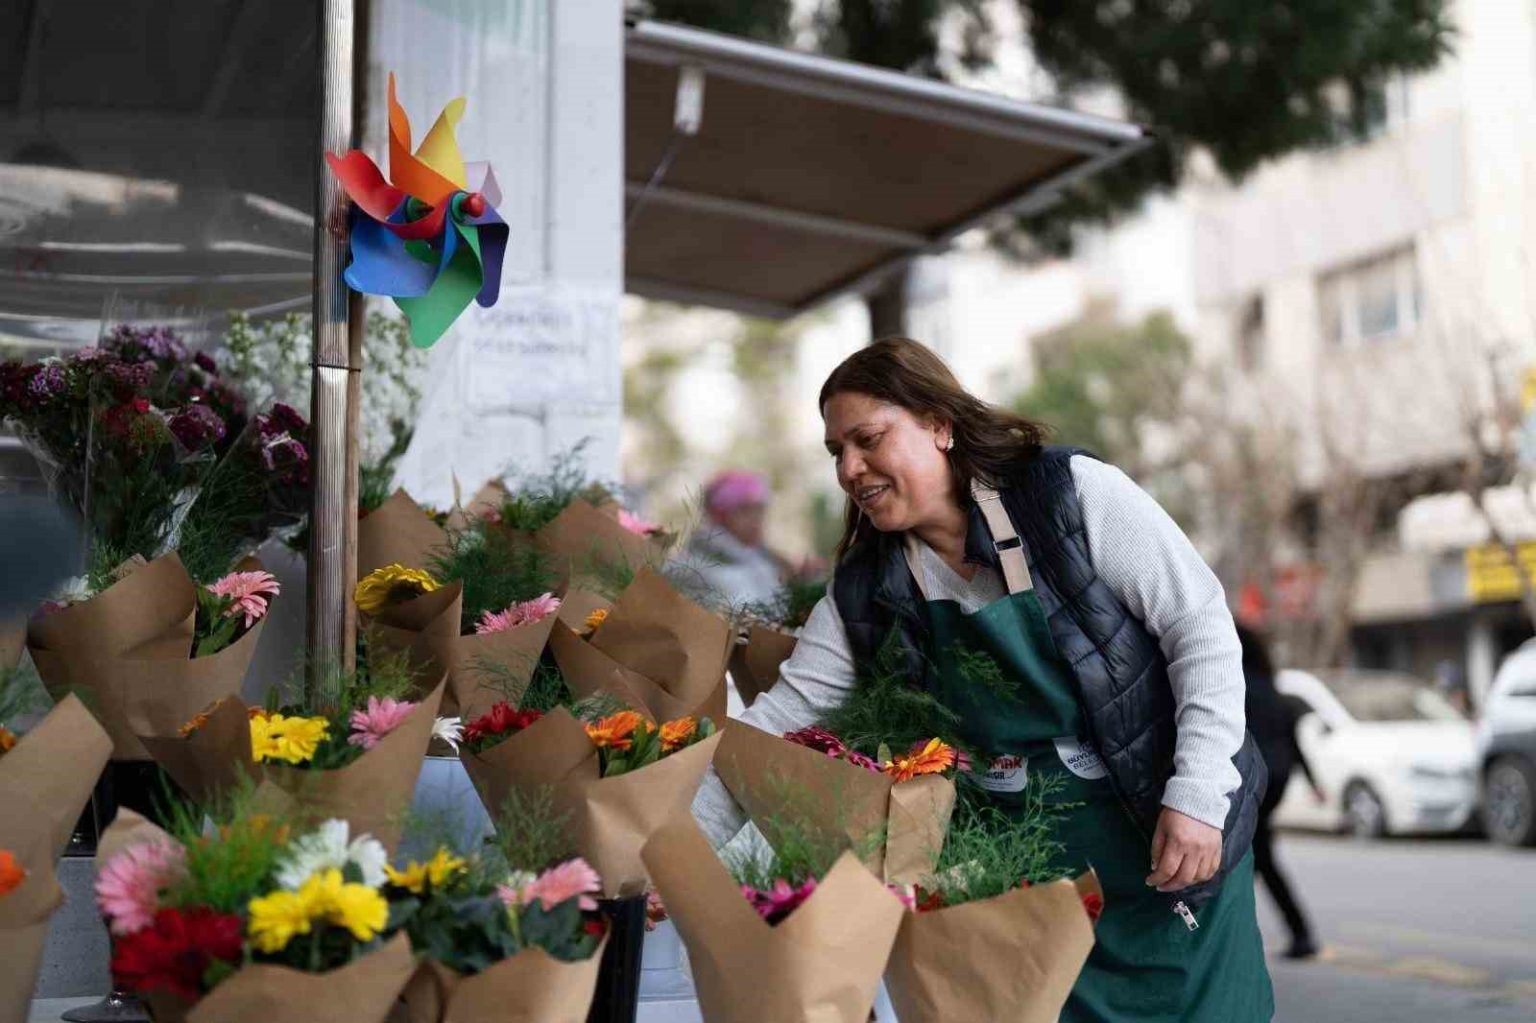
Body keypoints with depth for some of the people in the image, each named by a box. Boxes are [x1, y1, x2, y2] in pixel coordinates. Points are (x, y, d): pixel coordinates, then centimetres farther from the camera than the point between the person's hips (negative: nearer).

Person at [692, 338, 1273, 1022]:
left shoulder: (1074, 494, -14)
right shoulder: (864, 592, -4)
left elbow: (1202, 628, -13)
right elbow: (780, 721, -7)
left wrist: (1197, 794, -19)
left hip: (1172, 850, -3)